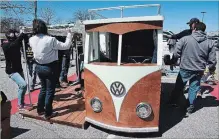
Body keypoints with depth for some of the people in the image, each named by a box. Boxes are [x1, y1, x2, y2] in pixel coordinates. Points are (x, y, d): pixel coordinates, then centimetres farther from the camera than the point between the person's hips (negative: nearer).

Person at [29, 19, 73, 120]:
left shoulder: (31, 40, -2)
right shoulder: (50, 40, -21)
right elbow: (66, 46, -14)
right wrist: (69, 34, 0)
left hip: (39, 67, 7)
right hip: (50, 67, -6)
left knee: (43, 88, 22)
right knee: (50, 90, 6)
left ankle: (40, 109, 33)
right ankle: (48, 113, 16)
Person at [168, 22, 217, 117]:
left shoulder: (185, 39, -10)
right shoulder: (209, 43, -1)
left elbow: (176, 53, -10)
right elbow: (212, 60, 1)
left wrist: (173, 62, 8)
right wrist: (211, 69, 19)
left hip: (185, 69, -2)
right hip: (198, 71, 2)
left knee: (179, 87, 17)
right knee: (193, 89, 15)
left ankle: (173, 102, 33)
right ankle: (190, 108, 24)